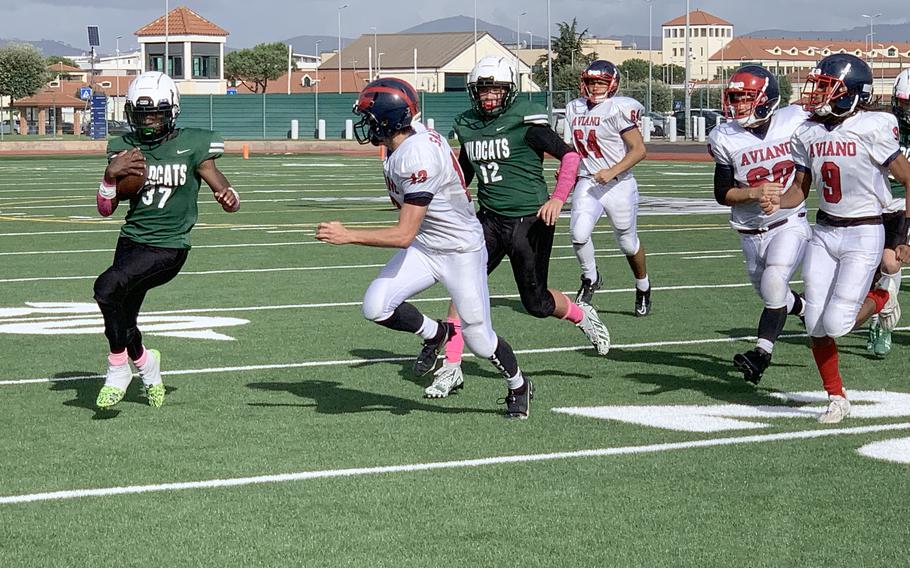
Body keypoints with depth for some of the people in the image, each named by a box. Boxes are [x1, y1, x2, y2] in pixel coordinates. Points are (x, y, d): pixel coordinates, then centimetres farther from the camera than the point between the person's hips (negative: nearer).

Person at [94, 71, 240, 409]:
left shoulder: (191, 146, -5)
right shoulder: (124, 149, 5)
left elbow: (223, 190, -5)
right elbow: (106, 208, 6)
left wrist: (229, 198, -30)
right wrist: (111, 175, -14)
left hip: (168, 246, -5)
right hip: (131, 239, 5)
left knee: (107, 287, -26)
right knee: (123, 320, 9)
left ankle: (118, 369, -8)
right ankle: (145, 363, 43)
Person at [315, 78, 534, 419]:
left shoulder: (416, 157, -31)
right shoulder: (409, 142, -4)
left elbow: (404, 235, -30)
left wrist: (347, 236, -31)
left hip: (462, 252, -8)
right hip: (423, 246, 8)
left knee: (478, 339, 2)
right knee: (375, 307, -12)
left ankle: (519, 386, 31)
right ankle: (433, 333, 15)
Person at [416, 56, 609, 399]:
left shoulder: (526, 122, -11)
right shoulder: (469, 126, 8)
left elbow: (569, 155, -14)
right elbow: (464, 175, 23)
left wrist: (557, 199, -24)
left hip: (530, 220, -5)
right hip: (490, 219, 5)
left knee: (536, 302, 5)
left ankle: (583, 316, 38)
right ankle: (451, 368, -8)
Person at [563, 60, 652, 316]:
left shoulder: (618, 109, -11)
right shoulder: (575, 109, 8)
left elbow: (639, 150, -13)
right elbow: (570, 147, 20)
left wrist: (612, 171, -22)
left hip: (618, 185, -4)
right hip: (587, 183, 4)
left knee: (628, 243, 11)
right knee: (579, 234, -19)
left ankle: (643, 286, 37)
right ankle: (590, 278, 8)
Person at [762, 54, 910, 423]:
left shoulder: (872, 129, -15)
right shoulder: (808, 133, 2)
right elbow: (799, 189, 12)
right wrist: (777, 203, -10)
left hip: (864, 235, -5)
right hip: (824, 232, 5)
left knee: (836, 323, -12)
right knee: (816, 326, 1)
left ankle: (879, 300, 20)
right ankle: (836, 399, 19)